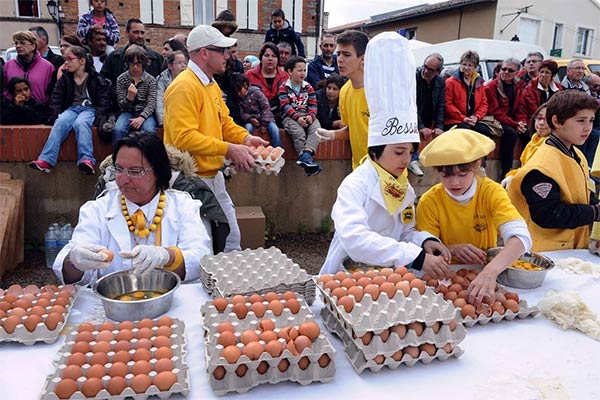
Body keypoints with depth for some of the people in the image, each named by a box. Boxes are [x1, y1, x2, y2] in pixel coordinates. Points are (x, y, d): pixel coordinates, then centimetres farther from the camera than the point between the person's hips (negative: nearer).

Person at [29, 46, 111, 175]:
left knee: (81, 123, -37)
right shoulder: (65, 79, 16)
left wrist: (96, 117, -15)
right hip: (72, 108, 3)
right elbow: (56, 99, 13)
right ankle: (46, 160, -41)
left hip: (89, 108, -3)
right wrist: (56, 116, -3)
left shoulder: (96, 79, 4)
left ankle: (87, 160, -51)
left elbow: (104, 101, -2)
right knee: (60, 123, -29)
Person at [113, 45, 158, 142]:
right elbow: (121, 105, 1)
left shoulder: (150, 80, 2)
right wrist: (129, 97, -22)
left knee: (149, 130, -33)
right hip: (128, 112, 1)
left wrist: (141, 118, -23)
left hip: (145, 113, -1)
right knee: (117, 130, -30)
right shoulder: (121, 79, 3)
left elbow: (151, 104, -5)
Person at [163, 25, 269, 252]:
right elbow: (184, 138, -25)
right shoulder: (184, 87, -17)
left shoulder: (211, 84, 12)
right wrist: (229, 149, -25)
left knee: (231, 238, 17)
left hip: (213, 176, 9)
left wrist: (245, 138, -1)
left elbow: (224, 121, 18)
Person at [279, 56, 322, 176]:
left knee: (316, 128, -28)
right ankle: (308, 160, -39)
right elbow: (285, 106, -7)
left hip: (307, 116, 4)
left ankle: (306, 153, -45)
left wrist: (311, 116, -13)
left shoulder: (308, 87, 17)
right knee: (299, 132, -33)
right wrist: (297, 117, -21)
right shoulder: (284, 87, 5)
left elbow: (313, 105, 10)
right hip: (290, 117, -4)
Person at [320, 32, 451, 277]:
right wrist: (416, 257, -33)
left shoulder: (405, 188, 5)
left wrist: (424, 241, -9)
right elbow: (354, 237, -29)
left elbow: (404, 232, 13)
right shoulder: (356, 184, -16)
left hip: (388, 276, 6)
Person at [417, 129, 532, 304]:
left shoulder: (491, 192, -12)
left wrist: (490, 272, -43)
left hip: (485, 271, 2)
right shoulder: (429, 201, -11)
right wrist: (451, 249, -28)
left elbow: (521, 237, -26)